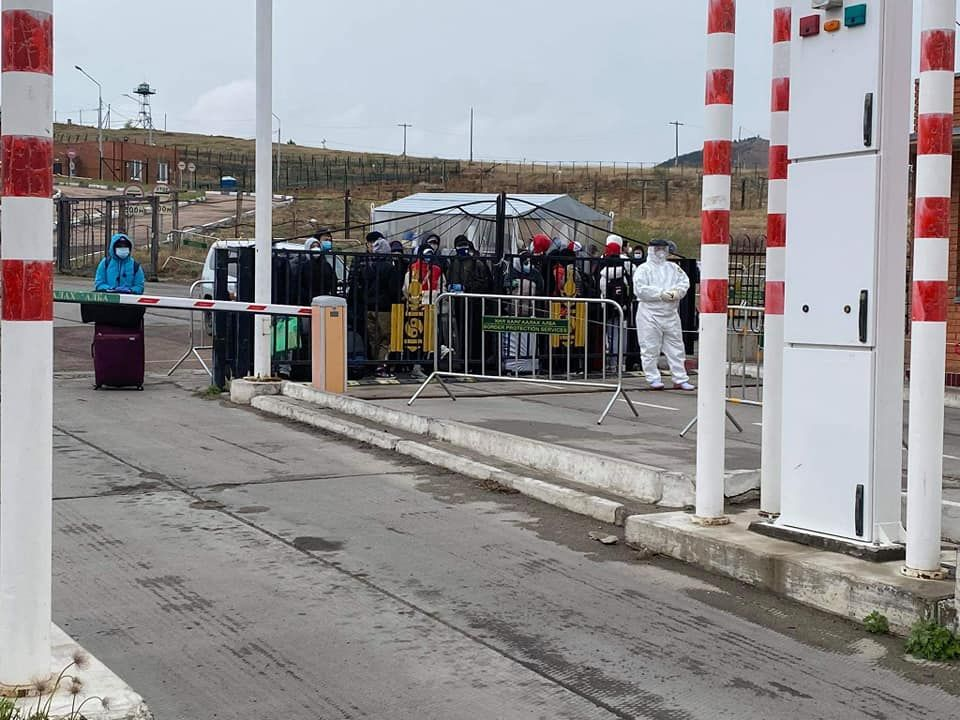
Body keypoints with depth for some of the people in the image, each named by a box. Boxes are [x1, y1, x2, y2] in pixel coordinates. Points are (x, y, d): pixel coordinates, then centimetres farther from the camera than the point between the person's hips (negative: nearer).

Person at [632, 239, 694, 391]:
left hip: (671, 314, 5)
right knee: (650, 348, -2)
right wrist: (661, 294, -18)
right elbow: (640, 289, -14)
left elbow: (685, 282, 7)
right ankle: (653, 379, 6)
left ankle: (680, 379, 12)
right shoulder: (643, 269, -1)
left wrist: (677, 291, -14)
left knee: (676, 348, 6)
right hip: (650, 314, -4)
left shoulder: (673, 268, 15)